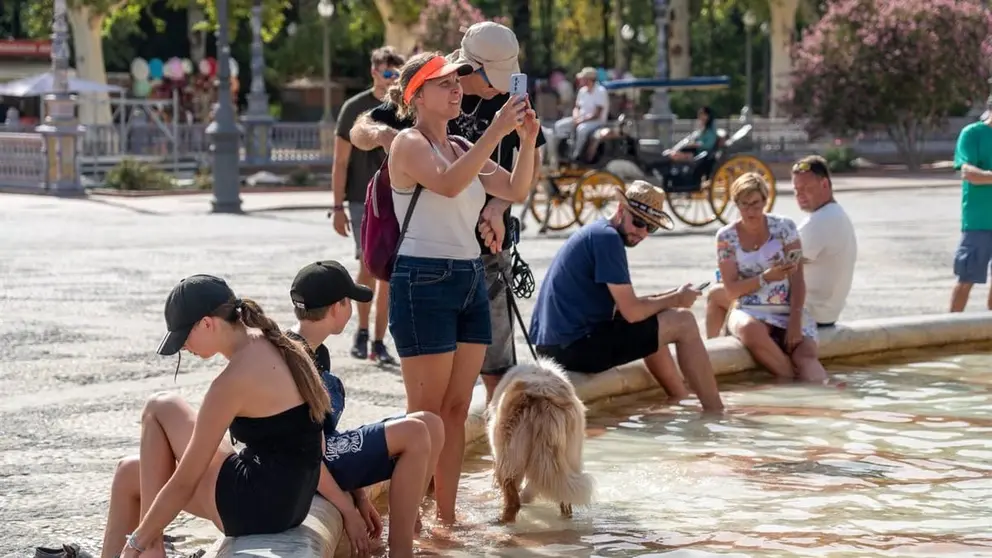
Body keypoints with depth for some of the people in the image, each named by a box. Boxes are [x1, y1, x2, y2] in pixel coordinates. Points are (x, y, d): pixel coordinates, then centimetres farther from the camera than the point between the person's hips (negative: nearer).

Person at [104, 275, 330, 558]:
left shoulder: (234, 380, -20)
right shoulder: (275, 346, 5)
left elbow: (185, 482, -16)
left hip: (256, 508, -9)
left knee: (159, 409, 3)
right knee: (129, 473, 16)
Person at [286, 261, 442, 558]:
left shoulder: (317, 354, 13)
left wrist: (358, 495, 15)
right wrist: (348, 510, -18)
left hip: (328, 453, 10)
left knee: (430, 425, 2)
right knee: (414, 433, -20)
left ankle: (405, 531, 3)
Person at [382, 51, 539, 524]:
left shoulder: (463, 147, 16)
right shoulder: (409, 144, -7)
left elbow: (515, 190, 9)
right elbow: (448, 184, -26)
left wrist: (527, 140, -6)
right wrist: (497, 131, -31)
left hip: (471, 279, 8)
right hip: (423, 279, -8)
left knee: (457, 409, 8)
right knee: (426, 414, -6)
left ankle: (447, 514, 13)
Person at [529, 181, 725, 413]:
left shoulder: (595, 232, 18)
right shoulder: (608, 238, -13)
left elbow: (621, 305, 21)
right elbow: (632, 312, -16)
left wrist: (668, 298, 8)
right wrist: (676, 299, 0)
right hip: (578, 346, -10)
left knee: (650, 330, 32)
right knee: (683, 322, -2)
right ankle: (715, 412, 3)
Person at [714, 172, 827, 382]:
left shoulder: (784, 227, 1)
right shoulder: (726, 237, 2)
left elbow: (797, 280, -4)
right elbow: (731, 290, -1)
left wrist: (795, 322, -17)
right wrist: (766, 278, -18)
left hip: (788, 311, 1)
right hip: (749, 312, -1)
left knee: (806, 353, -29)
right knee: (750, 329, -36)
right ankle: (793, 379, -23)